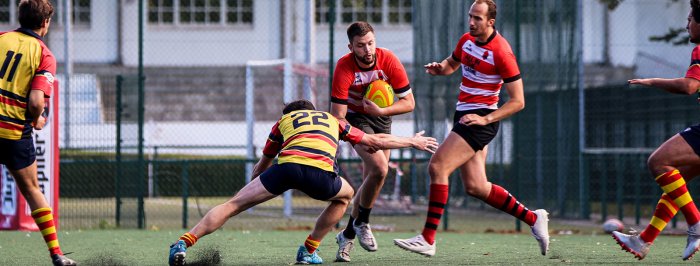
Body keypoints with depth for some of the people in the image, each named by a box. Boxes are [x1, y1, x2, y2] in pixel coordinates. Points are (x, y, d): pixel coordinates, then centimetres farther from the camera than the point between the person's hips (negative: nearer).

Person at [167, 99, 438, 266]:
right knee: (345, 196, 33)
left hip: (287, 165, 0)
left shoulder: (284, 120, 36)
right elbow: (377, 141, 44)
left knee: (233, 205, 7)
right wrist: (413, 142, 59)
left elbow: (261, 166, 44)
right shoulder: (333, 121, 38)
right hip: (320, 172, 0)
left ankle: (185, 242, -11)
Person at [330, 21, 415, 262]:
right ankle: (362, 223, -3)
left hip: (381, 118, 4)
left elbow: (408, 102, -16)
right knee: (379, 169, -25)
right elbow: (337, 115, -27)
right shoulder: (344, 68, -28)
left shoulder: (389, 61, -21)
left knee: (371, 179, 4)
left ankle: (348, 235, 20)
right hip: (356, 118, -4)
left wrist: (381, 111, -31)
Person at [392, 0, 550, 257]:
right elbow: (452, 63, 28)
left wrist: (485, 119, -22)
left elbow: (518, 101, -14)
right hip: (464, 115, 8)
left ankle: (427, 240, -17)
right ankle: (532, 218, 19)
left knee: (437, 167, -18)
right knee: (475, 187, 5)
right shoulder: (467, 40, 7)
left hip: (480, 120, -8)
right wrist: (440, 68, 3)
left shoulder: (501, 52, -16)